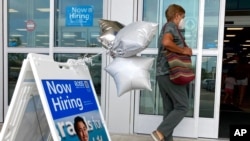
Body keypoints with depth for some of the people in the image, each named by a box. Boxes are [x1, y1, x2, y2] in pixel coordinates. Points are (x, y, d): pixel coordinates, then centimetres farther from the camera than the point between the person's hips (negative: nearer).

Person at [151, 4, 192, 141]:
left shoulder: (166, 27, 25)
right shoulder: (171, 26, -5)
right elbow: (166, 42, -26)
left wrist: (184, 50, 11)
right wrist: (183, 50, -13)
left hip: (162, 74, 9)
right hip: (171, 73, -9)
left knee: (169, 109, 11)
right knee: (182, 106, -4)